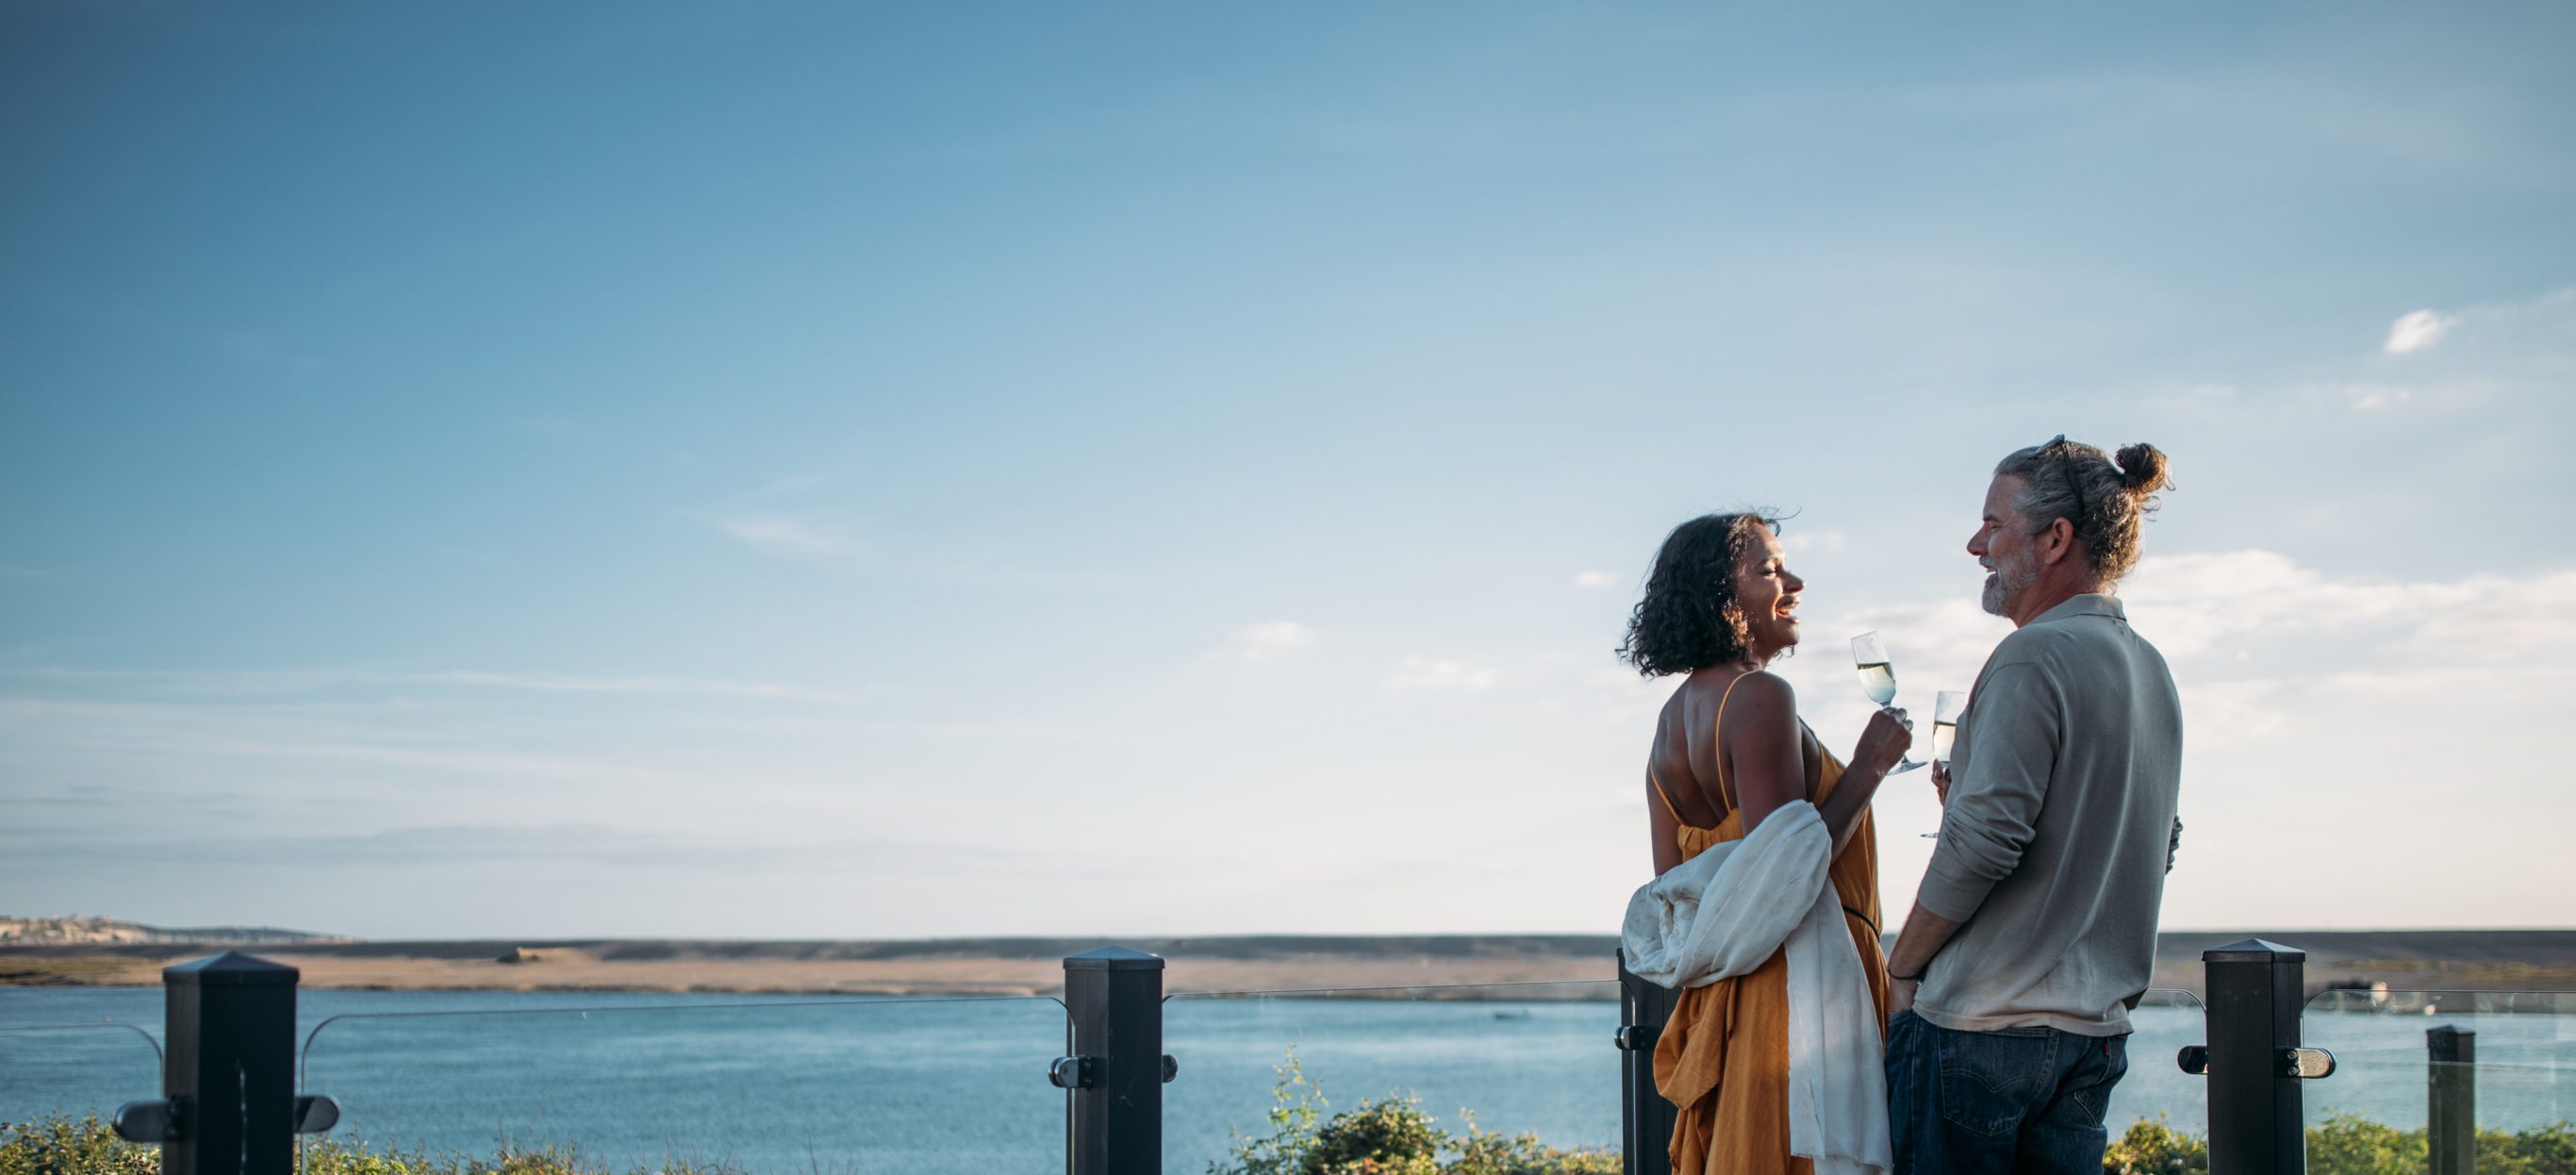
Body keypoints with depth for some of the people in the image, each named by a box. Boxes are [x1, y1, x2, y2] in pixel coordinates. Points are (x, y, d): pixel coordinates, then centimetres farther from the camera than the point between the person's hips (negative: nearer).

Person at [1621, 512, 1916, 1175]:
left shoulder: (1674, 716, 13)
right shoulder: (1759, 698, -14)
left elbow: (1672, 884, 14)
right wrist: (1869, 766, -12)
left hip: (1723, 992, 9)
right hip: (1799, 983, -9)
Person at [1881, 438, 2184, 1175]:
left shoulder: (2036, 656, -14)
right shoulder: (2150, 670, 14)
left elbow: (1983, 840, -22)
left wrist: (1903, 966, -8)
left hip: (1982, 1027, -8)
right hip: (2097, 1028, 8)